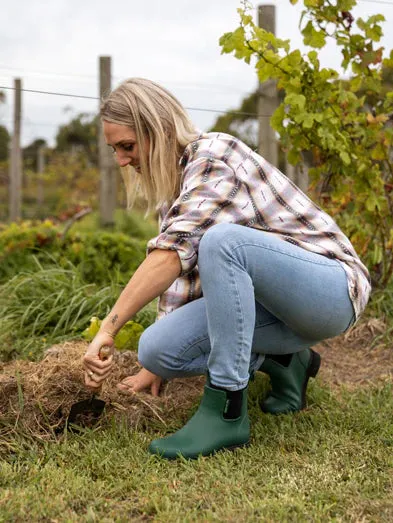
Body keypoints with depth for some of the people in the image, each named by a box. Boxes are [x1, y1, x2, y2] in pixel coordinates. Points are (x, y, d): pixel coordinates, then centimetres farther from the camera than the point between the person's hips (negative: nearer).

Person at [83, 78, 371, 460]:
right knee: (156, 348, -12)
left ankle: (225, 411, -27)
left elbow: (172, 252, -31)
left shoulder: (212, 155, -18)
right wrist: (158, 365, 10)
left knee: (221, 240, -36)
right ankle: (284, 363, 10)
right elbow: (179, 269, 11)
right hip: (271, 300, 9)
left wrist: (106, 330, -32)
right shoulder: (175, 179, 9)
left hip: (333, 287, -8)